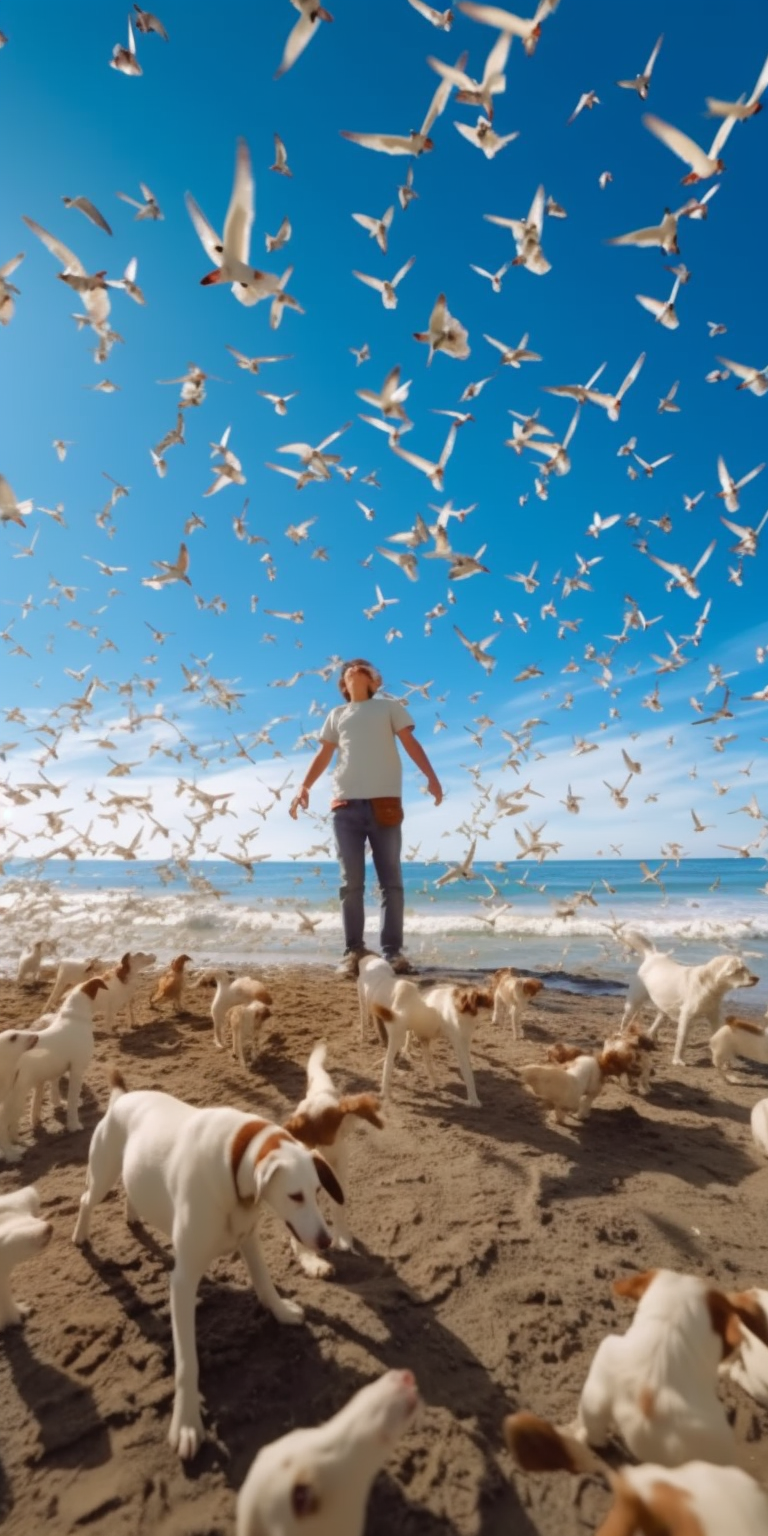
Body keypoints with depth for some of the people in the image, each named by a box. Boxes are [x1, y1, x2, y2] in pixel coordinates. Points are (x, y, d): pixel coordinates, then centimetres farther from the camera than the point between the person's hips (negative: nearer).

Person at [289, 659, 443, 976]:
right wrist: (304, 787, 1)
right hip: (346, 804, 2)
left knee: (391, 880, -1)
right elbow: (323, 754, 16)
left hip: (384, 802, -1)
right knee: (351, 882, 0)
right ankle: (352, 952, 4)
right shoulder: (337, 714, 20)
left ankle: (393, 950, 4)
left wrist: (431, 776, -10)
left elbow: (411, 743, 5)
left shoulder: (389, 707, 14)